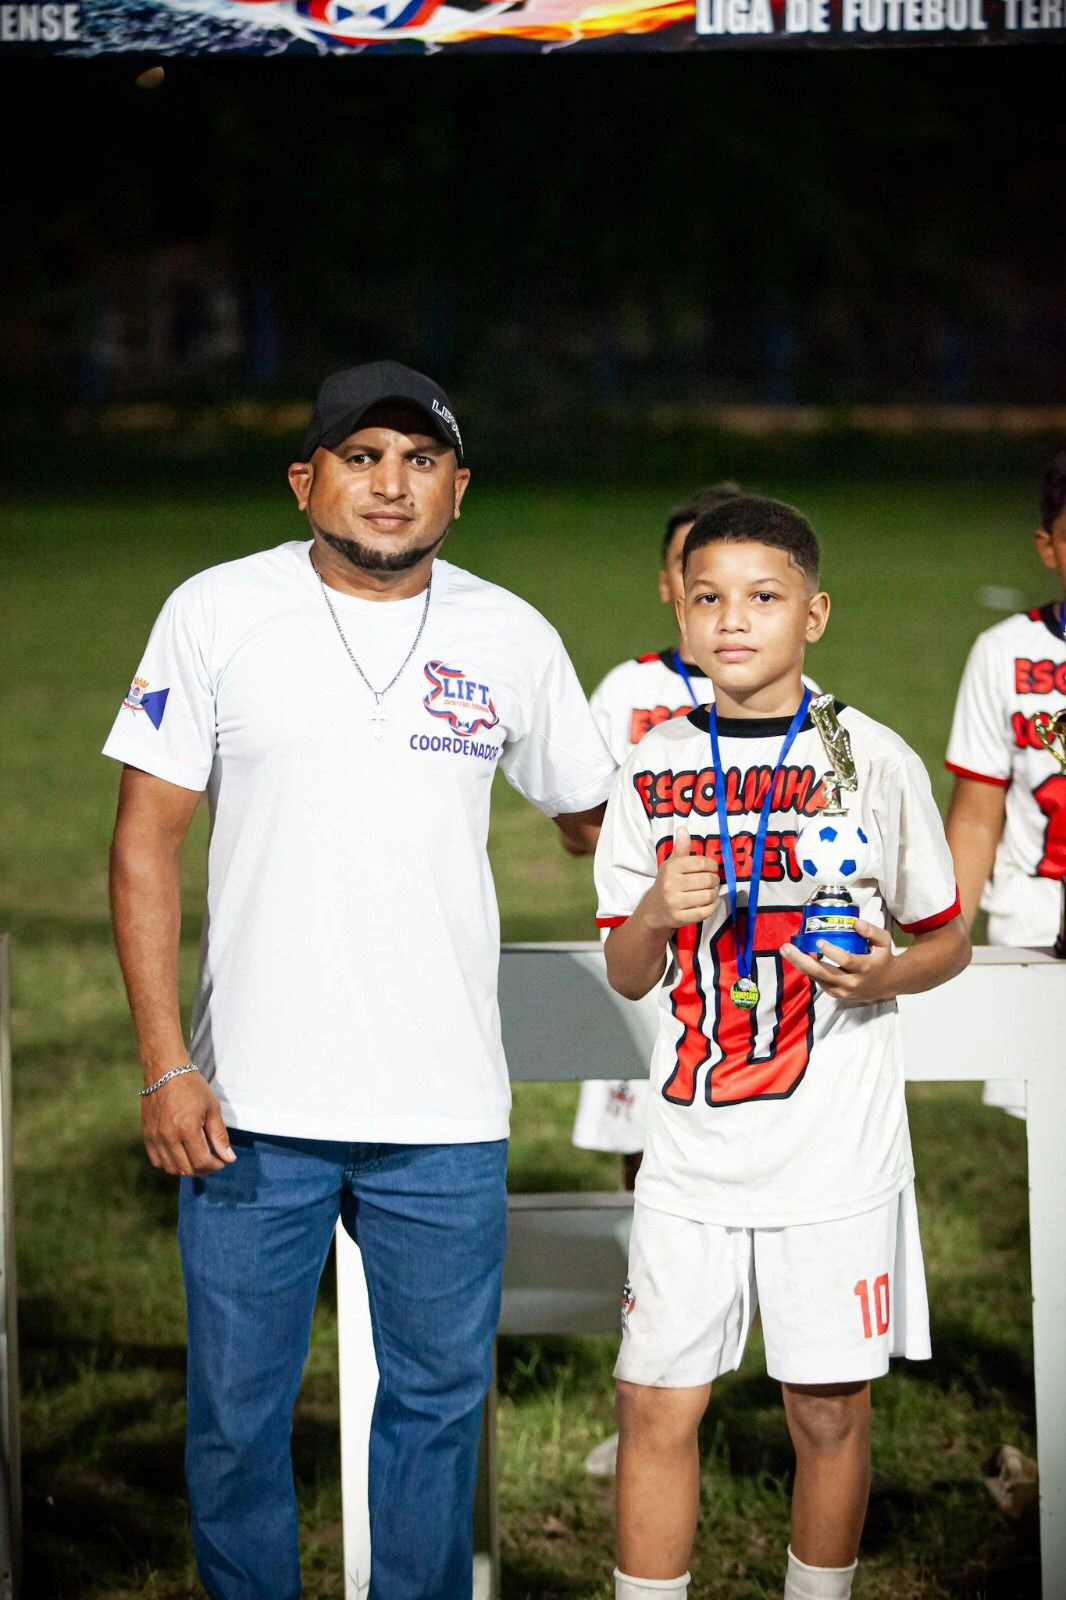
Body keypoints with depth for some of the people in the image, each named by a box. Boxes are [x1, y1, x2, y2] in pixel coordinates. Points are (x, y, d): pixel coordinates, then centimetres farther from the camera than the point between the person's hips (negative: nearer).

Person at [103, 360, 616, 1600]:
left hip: (446, 1112, 2)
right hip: (250, 1105, -1)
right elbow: (145, 840, -2)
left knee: (438, 1401, 12)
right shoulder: (216, 614, -2)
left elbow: (595, 819, 17)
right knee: (236, 1414, 8)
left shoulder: (513, 638, 4)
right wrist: (164, 1064, -8)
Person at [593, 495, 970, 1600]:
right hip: (693, 1146, 2)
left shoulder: (871, 760, -2)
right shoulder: (655, 769, 5)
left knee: (828, 1410, 6)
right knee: (655, 1404, 2)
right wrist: (657, 914, -13)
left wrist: (879, 976, -15)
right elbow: (626, 976, 9)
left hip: (836, 1148, -2)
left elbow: (946, 941, 6)